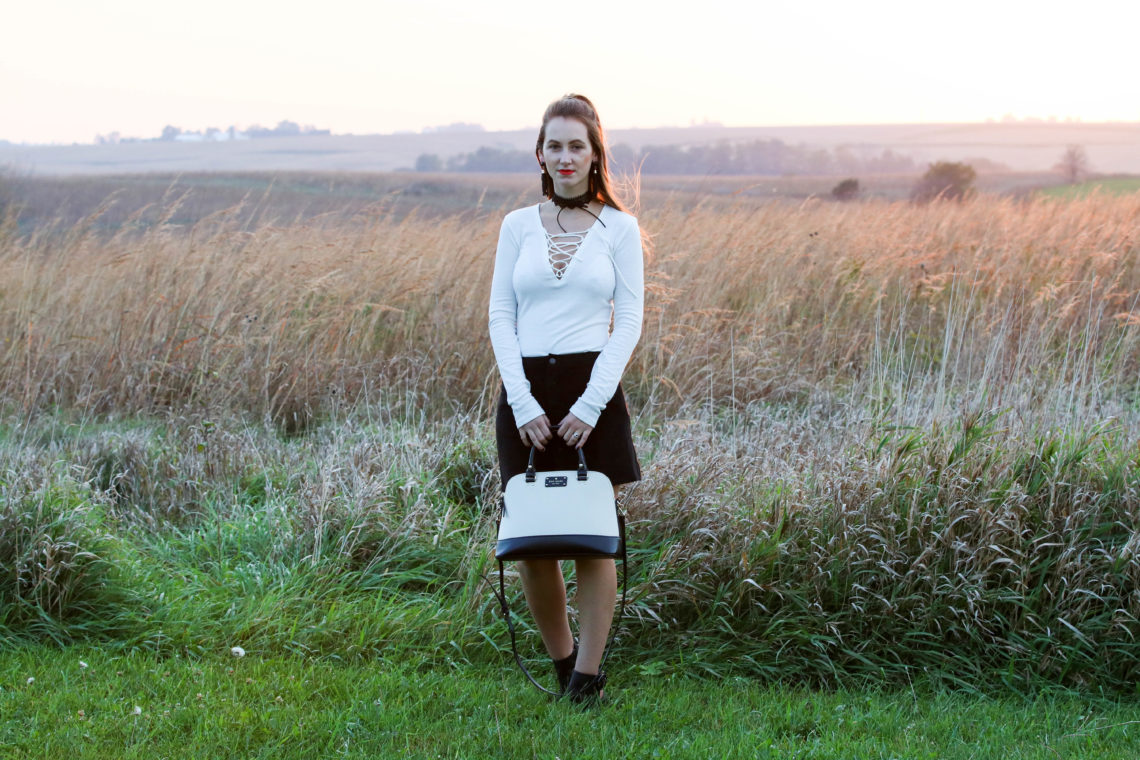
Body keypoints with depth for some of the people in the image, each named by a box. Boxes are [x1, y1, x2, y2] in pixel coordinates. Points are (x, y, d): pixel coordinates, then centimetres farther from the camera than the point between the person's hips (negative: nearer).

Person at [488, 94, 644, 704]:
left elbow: (629, 320, -1)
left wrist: (591, 402, -11)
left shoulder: (618, 228, 3)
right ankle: (560, 660, 21)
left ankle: (589, 673, 8)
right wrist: (522, 402, -8)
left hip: (592, 387, -2)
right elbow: (500, 316, 4)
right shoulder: (517, 226, 8)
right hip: (527, 390, 2)